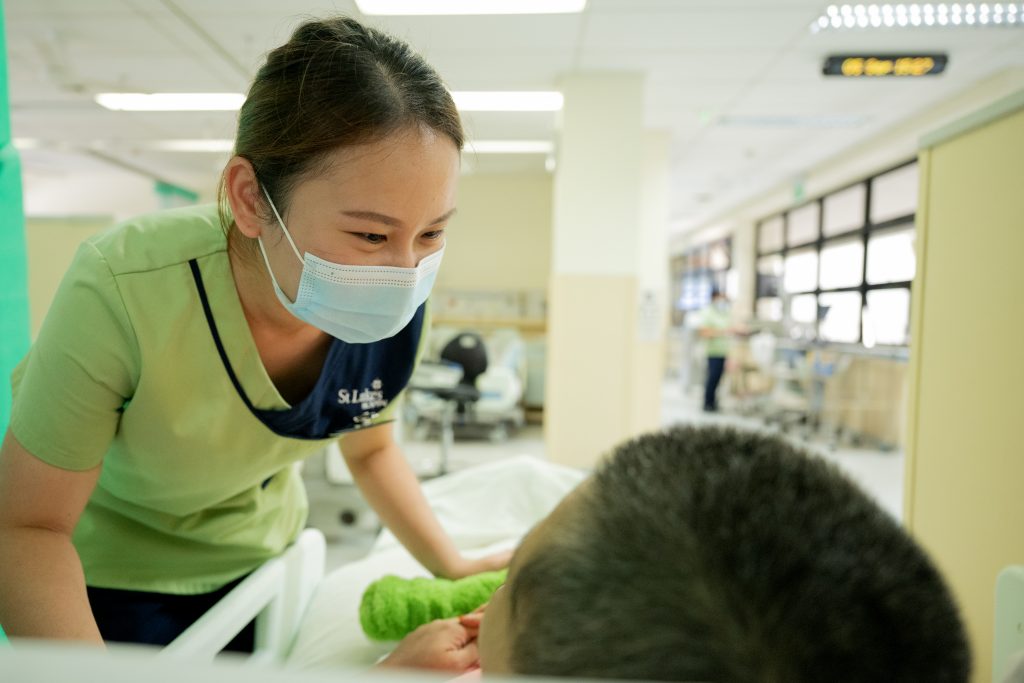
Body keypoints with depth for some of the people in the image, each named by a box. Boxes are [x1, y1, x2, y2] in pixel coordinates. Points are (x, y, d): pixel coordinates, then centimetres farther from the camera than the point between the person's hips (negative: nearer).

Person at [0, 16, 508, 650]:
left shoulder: (397, 306, -23)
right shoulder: (122, 290, -35)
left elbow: (370, 448, -5)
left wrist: (454, 569, -15)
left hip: (260, 551, 3)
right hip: (107, 566, -2)